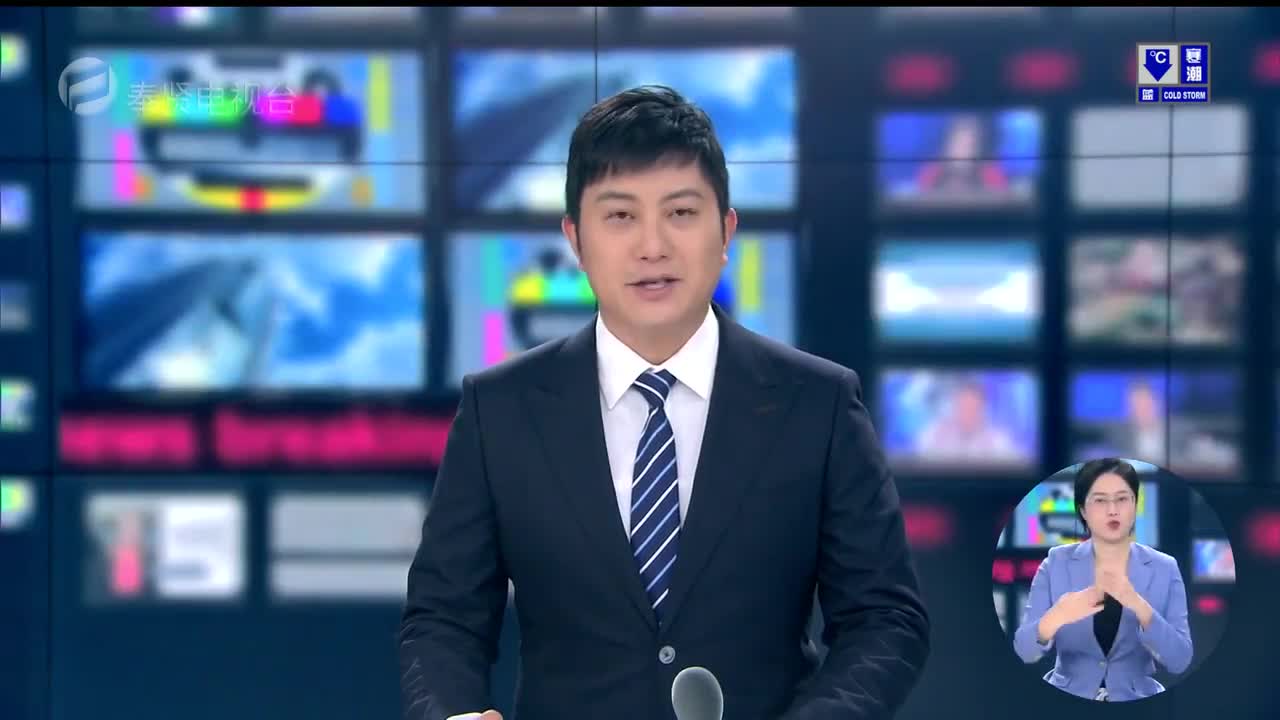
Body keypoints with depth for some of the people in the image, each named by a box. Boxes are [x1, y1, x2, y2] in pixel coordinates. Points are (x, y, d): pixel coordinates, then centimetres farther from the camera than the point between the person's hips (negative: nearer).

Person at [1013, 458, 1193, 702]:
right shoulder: (1056, 563, 1)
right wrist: (1055, 618, -25)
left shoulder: (1164, 569, 1)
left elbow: (1180, 661, -7)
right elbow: (1025, 650, -5)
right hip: (1067, 702, 0)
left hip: (1135, 705, 0)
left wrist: (1140, 607, -22)